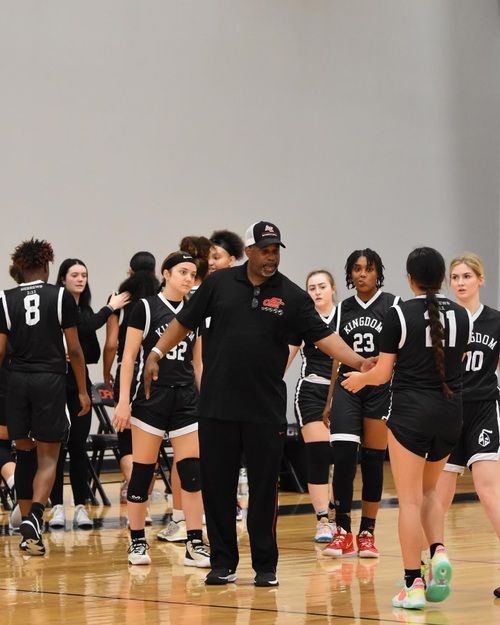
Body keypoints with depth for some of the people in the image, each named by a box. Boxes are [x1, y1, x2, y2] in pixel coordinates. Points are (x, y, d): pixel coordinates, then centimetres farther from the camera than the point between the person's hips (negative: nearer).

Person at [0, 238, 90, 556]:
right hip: (50, 381, -2)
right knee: (48, 458, 2)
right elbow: (74, 349, 0)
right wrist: (83, 390, 8)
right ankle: (34, 516, -22)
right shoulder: (61, 297, -1)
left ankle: (28, 530, 18)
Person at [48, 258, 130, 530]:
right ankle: (57, 506, 2)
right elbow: (85, 327, -19)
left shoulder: (86, 309, 14)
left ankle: (80, 507, 6)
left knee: (78, 446, 4)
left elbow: (93, 351, 13)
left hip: (80, 383, 5)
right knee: (57, 445, -3)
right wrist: (110, 308, -9)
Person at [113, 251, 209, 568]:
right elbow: (129, 357, -4)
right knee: (143, 471, 0)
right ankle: (137, 542, 9)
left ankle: (195, 544, 1)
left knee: (192, 471, -2)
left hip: (186, 399, 4)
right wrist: (124, 400, -9)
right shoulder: (146, 307, -3)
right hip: (151, 396, -4)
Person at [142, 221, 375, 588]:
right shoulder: (219, 284, 2)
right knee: (216, 486, 5)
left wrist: (359, 362, -20)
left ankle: (265, 566, 14)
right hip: (217, 406, 1)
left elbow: (323, 335, -7)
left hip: (266, 410, -1)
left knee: (264, 488, 4)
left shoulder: (291, 296, 0)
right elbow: (185, 322, 12)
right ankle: (223, 563, 16)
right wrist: (157, 354, 8)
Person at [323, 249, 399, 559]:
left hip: (381, 388, -2)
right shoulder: (343, 309, 12)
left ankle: (367, 533, 12)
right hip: (347, 387, 2)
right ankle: (343, 532, -4)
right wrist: (329, 399, 15)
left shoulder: (392, 304, 0)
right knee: (343, 456, -11)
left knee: (373, 460, 2)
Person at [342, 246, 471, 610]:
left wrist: (359, 379, 16)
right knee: (429, 488, 22)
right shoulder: (461, 316, 5)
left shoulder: (400, 315, -8)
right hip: (450, 413, 4)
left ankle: (414, 586, -3)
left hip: (411, 411, -4)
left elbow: (383, 373, -5)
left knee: (410, 499, 0)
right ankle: (439, 553, -1)